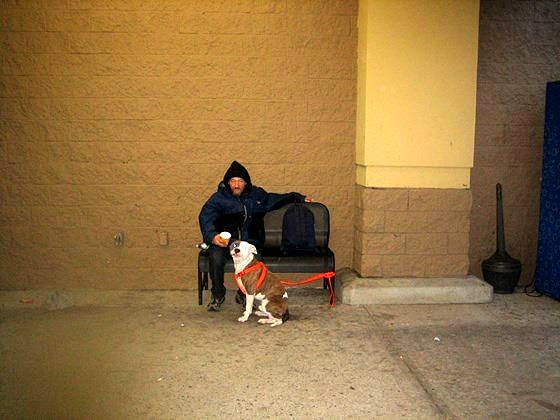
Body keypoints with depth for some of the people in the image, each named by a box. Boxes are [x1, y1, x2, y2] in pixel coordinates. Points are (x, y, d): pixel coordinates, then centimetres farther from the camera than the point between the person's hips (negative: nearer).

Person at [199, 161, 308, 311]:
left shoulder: (257, 194, 16)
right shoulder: (219, 198, 3)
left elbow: (274, 199, 35)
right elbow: (205, 217, -10)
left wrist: (298, 198, 35)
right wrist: (212, 236, -29)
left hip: (249, 242, 2)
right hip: (223, 241, -1)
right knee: (216, 257, -33)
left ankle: (244, 294, -4)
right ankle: (218, 295, -6)